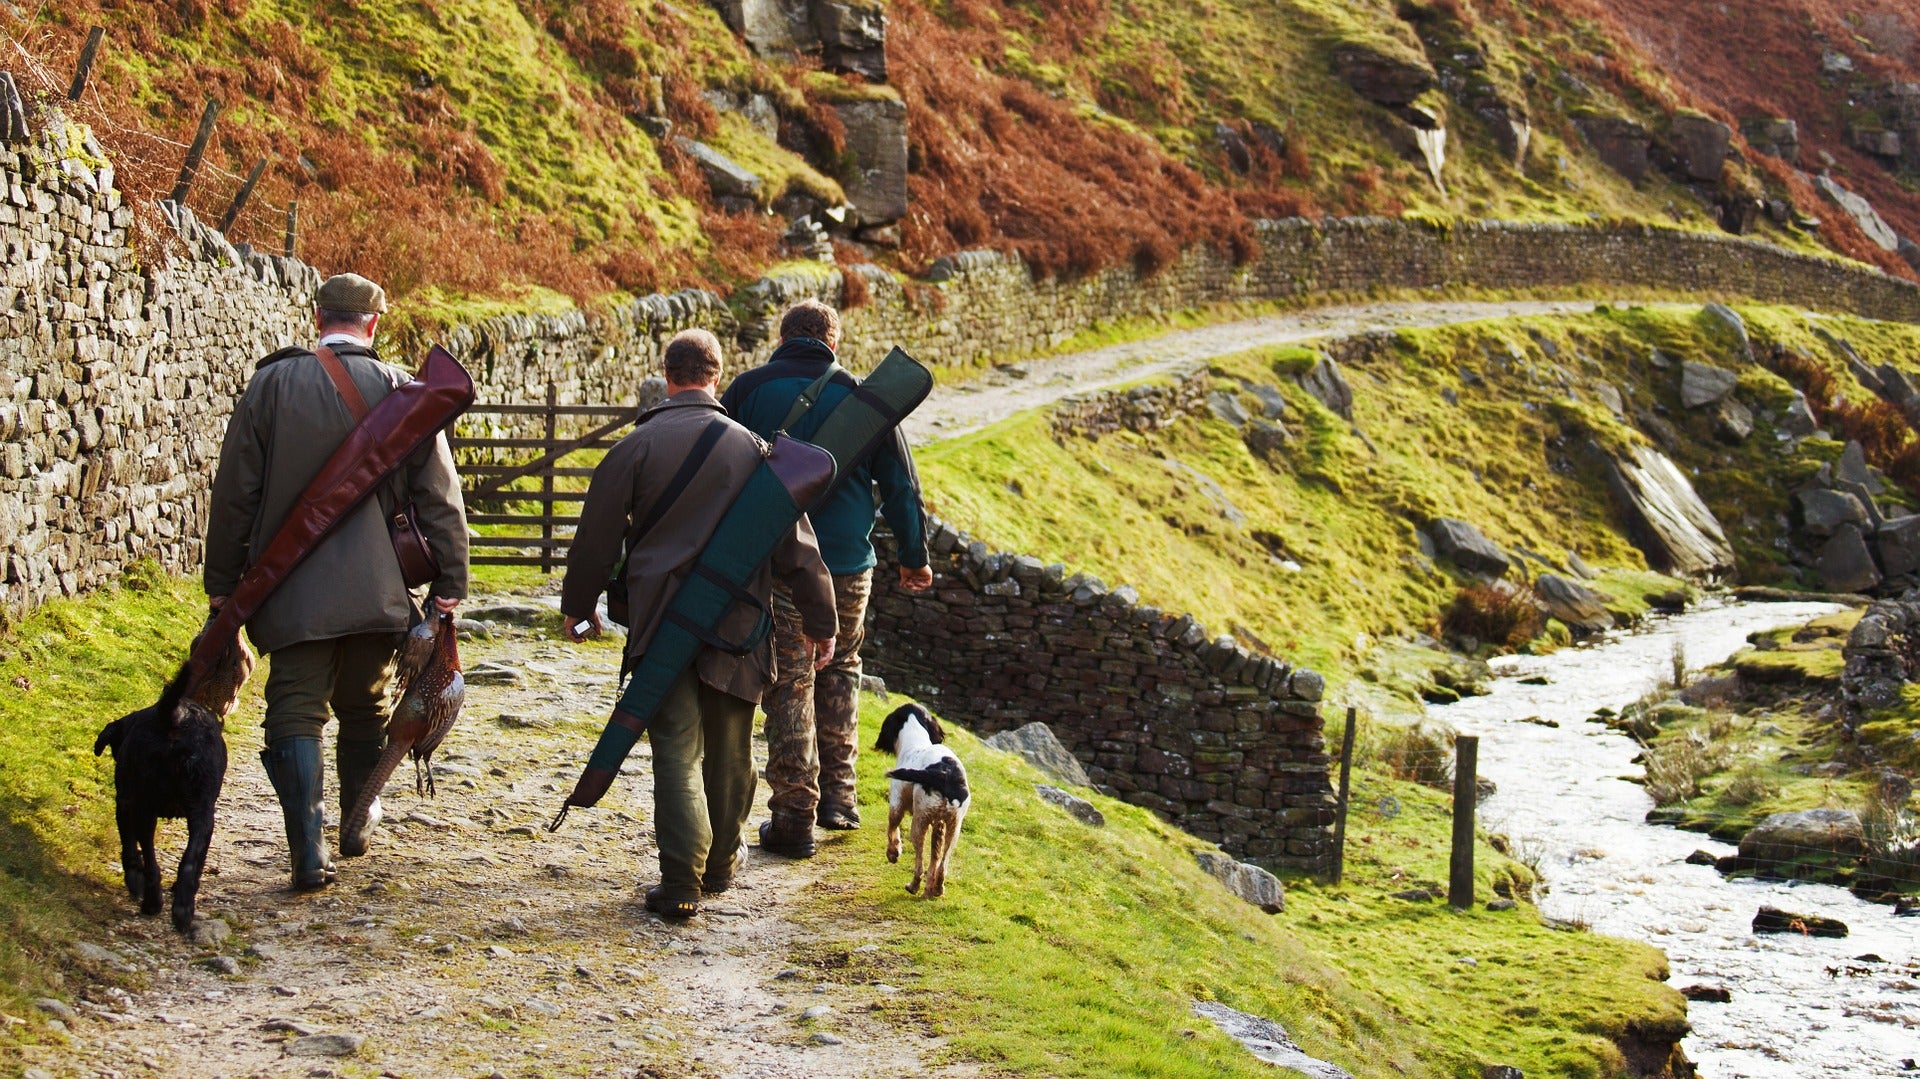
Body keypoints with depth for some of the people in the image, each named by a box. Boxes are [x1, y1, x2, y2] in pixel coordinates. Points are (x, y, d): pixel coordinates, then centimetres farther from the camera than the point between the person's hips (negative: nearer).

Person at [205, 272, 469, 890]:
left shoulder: (271, 383, -2)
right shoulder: (402, 392, -1)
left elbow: (234, 492, 1)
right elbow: (439, 498, -1)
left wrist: (222, 581, 9)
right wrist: (449, 584, 6)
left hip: (293, 589, -1)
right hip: (377, 589, 2)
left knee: (296, 712, 1)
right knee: (364, 709, 19)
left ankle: (310, 852, -10)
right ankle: (358, 826, 33)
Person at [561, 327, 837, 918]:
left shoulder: (637, 446, -3)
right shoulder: (751, 447, 2)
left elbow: (597, 536, 2)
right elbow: (794, 540, 4)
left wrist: (578, 604, 18)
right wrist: (817, 619, 12)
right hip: (737, 624, 2)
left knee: (677, 748, -2)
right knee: (729, 748, 15)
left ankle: (681, 880, -9)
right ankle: (721, 863, 28)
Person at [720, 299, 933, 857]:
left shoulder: (748, 390, 0)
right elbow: (901, 484, 6)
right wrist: (914, 556, 18)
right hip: (849, 565, 2)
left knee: (788, 685, 3)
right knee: (840, 670, 21)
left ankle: (794, 815, 3)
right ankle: (838, 794, 22)